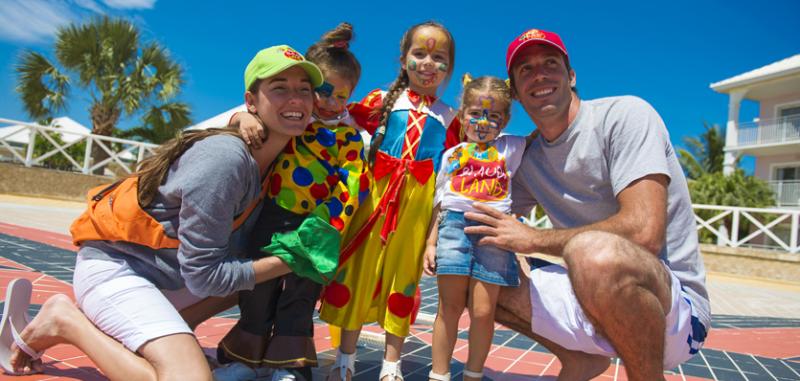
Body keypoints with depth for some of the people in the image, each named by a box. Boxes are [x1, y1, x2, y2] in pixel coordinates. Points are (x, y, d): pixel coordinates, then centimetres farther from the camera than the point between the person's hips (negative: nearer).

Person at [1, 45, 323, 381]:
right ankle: (66, 320, -2)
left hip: (166, 274, 9)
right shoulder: (224, 157, -25)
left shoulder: (271, 160, 1)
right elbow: (203, 275, -22)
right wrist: (287, 260, -15)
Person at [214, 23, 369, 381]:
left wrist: (329, 226, -22)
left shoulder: (347, 135, -3)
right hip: (272, 214, 2)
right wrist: (244, 117, -21)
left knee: (302, 290, 9)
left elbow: (352, 186, -11)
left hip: (313, 223, -2)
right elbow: (247, 114, 4)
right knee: (260, 283, 12)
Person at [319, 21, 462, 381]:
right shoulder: (384, 100, 9)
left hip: (419, 204, 1)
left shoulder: (448, 118, 13)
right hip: (376, 193, 0)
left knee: (404, 276, 6)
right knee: (359, 270, 2)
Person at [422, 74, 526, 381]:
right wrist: (431, 243, 10)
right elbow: (439, 204, 15)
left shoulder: (511, 148, 16)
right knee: (449, 308, 1)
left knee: (483, 311, -1)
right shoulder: (451, 155, 17)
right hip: (454, 225, 1)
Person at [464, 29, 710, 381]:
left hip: (674, 304, -6)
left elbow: (644, 232, -26)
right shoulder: (526, 157, 7)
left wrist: (532, 239, -17)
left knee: (594, 253, -40)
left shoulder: (625, 114, -13)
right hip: (593, 297, 7)